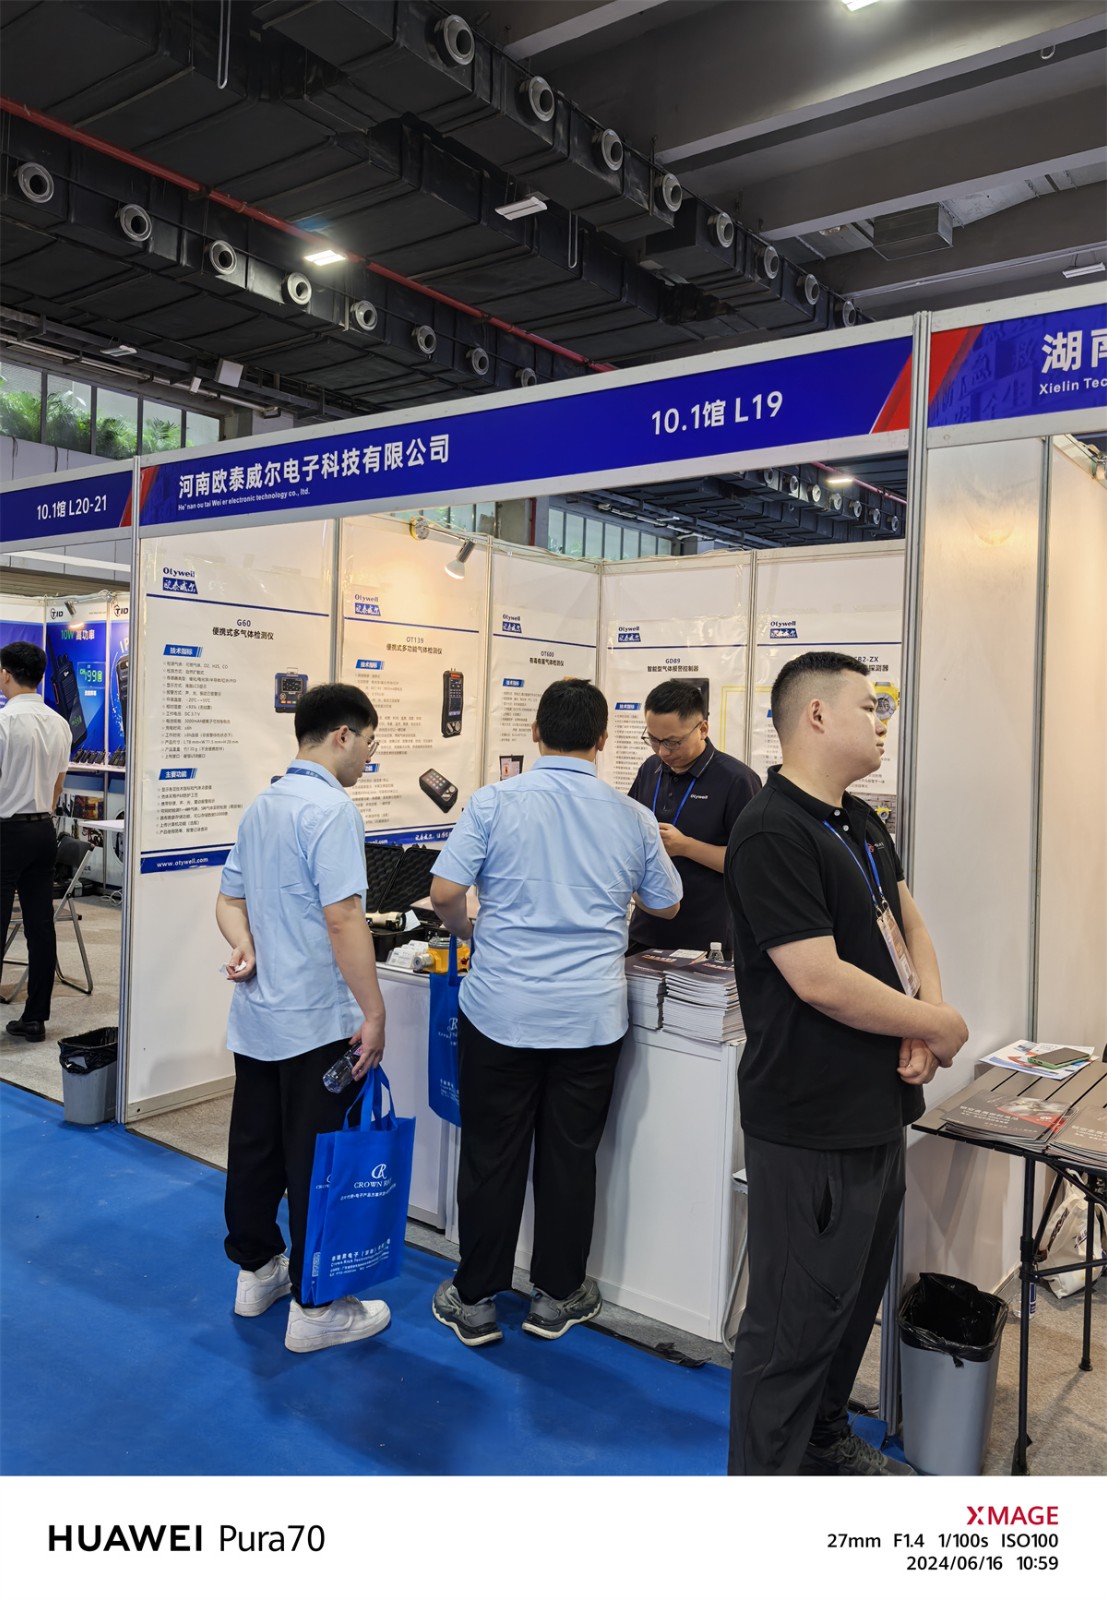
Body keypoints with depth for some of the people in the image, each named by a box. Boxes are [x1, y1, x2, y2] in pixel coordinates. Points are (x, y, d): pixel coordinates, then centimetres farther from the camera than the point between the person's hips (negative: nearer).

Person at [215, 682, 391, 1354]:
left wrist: (244, 946, -1)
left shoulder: (261, 806, 12)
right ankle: (315, 1308, 13)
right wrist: (375, 1012, -19)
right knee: (317, 1162, 2)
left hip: (257, 1017, 9)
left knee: (255, 1147, 18)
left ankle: (256, 1271, 33)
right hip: (317, 1022, -9)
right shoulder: (331, 809, -18)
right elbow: (343, 920, -24)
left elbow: (230, 898, 17)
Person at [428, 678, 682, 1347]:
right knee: (570, 1157, 13)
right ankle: (558, 1297, 29)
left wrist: (469, 932, 9)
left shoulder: (495, 802, -8)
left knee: (492, 1157, 10)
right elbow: (667, 905, 13)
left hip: (501, 1009, -1)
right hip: (590, 1016, 2)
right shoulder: (633, 818, 0)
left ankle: (476, 1301, 24)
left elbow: (445, 893, -12)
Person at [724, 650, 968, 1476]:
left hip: (877, 1105, 10)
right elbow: (820, 980, -26)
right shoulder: (773, 833, -21)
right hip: (811, 1123, -10)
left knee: (858, 1291, 24)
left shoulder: (862, 822, 10)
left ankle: (825, 1434, 44)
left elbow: (908, 921, 16)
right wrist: (941, 1026, -12)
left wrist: (925, 1014, -3)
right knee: (797, 1314, 3)